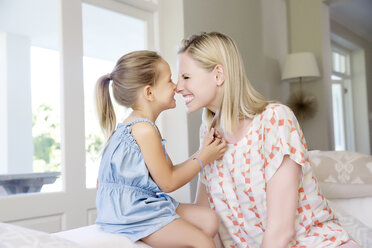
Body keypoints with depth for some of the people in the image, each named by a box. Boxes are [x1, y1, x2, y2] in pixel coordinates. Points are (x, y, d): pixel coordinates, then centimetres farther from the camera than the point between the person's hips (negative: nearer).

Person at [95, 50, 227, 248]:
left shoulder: (138, 126, 14)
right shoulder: (145, 129, -20)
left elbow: (171, 171, 15)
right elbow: (168, 183, -15)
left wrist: (201, 153, 5)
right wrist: (203, 159, -3)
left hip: (147, 205, 11)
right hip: (131, 211, -11)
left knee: (209, 219, 5)